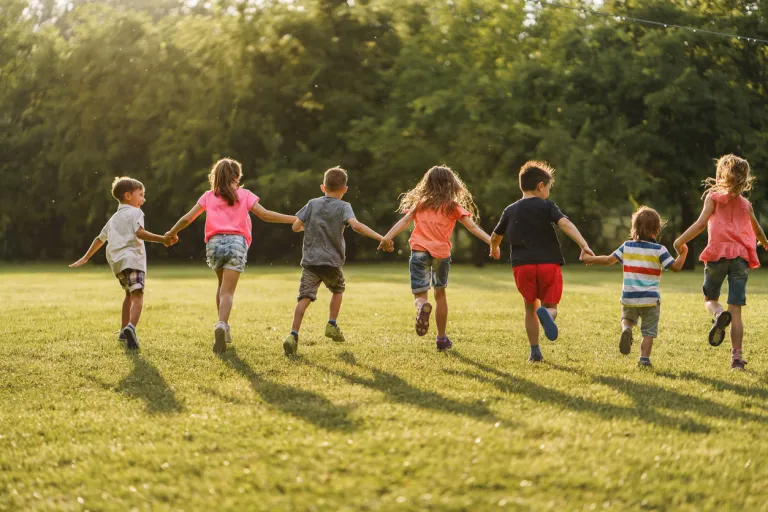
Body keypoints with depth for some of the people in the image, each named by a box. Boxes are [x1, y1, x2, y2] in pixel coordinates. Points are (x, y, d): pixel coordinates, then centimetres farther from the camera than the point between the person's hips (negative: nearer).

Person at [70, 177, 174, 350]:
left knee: (129, 293, 26)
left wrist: (85, 258, 40)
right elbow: (139, 233, -15)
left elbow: (100, 238, 33)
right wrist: (162, 239, -20)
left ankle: (123, 331, 29)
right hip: (132, 258, -8)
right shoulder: (135, 213, 4)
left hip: (115, 261, 8)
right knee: (137, 295, -18)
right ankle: (131, 327, -41)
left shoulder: (114, 218, 27)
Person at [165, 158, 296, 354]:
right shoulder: (244, 195, 8)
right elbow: (265, 215, 0)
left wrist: (172, 233, 28)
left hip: (215, 242, 2)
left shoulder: (208, 196, 13)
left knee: (222, 285, 25)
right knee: (228, 291, -6)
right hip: (236, 242, -2)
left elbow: (187, 218, 12)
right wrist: (294, 219, 5)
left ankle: (223, 327, 23)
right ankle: (222, 325, -30)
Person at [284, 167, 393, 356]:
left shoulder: (313, 204, 8)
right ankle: (332, 325, 25)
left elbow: (295, 226, 5)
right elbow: (355, 224, -20)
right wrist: (380, 238, -25)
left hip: (310, 260, 1)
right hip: (332, 261, -1)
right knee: (338, 289, 27)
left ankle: (293, 334, -20)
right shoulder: (343, 207, -1)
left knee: (305, 297, -5)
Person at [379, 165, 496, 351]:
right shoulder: (453, 206, 7)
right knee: (440, 294, 19)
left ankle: (422, 306, -36)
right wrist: (492, 242, -5)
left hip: (419, 251, 0)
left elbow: (405, 220, 0)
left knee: (420, 295, 2)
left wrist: (387, 237, -6)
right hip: (441, 252, 0)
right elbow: (472, 227, -2)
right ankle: (441, 338, 24)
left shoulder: (420, 203, 12)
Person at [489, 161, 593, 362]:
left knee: (530, 308, 16)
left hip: (522, 265, 3)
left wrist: (494, 248, 49)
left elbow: (495, 236, 27)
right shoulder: (546, 206, 2)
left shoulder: (510, 211, 13)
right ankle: (546, 312, -31)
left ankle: (535, 352, 12)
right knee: (550, 306, 7)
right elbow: (565, 223, -16)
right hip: (548, 263, -3)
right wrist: (583, 244, -24)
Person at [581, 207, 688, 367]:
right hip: (650, 299, -2)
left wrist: (589, 259, 19)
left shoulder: (627, 246, 2)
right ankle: (644, 359, -3)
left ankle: (626, 329, -5)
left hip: (629, 298, 2)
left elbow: (609, 260, 5)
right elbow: (676, 267, -8)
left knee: (627, 318, 27)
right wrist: (683, 253, 9)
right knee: (649, 332, 7)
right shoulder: (659, 250, -6)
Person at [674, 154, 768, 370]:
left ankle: (719, 315, -18)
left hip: (718, 254, -2)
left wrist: (680, 241, -3)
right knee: (736, 309, 1)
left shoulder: (713, 197, 6)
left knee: (710, 298, 17)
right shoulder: (746, 204, 17)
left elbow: (701, 223, -9)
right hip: (740, 256, 2)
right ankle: (737, 356, -6)